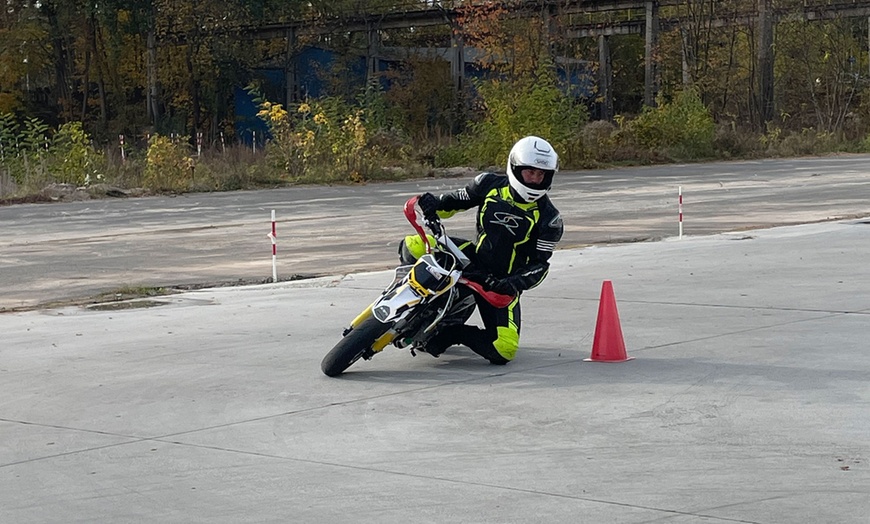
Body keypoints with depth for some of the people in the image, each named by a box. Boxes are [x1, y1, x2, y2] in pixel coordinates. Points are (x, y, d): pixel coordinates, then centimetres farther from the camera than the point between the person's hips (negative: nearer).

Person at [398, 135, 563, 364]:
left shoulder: (549, 219, -10)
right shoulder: (490, 184, -4)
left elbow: (540, 265, -11)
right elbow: (455, 201, 10)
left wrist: (515, 283, -30)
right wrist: (434, 204, -14)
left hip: (503, 283, -2)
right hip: (474, 260, 2)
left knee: (504, 350, -22)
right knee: (412, 246, -20)